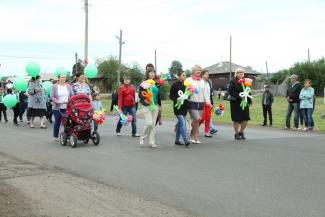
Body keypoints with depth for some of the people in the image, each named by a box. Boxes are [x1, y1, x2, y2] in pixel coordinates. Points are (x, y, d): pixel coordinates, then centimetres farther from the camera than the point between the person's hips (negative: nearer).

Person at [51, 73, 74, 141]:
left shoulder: (68, 86, 10)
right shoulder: (54, 86, 2)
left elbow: (72, 95, 8)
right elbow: (52, 96, -3)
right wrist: (58, 102, -17)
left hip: (67, 107, 2)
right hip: (57, 107, -2)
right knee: (57, 122, 5)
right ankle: (56, 137, 17)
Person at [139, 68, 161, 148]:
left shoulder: (156, 84, 12)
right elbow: (140, 94, -8)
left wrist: (159, 105, 16)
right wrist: (144, 100, -24)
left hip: (155, 105, 5)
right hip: (147, 106, -5)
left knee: (153, 124, 4)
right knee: (149, 123, -12)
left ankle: (152, 142, 9)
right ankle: (142, 137, 11)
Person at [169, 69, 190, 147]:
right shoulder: (175, 85, -7)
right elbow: (171, 96, -4)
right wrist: (176, 99, -21)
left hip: (184, 106, 6)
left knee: (180, 124, 13)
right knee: (182, 124, -13)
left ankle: (177, 140, 24)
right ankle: (186, 141, -17)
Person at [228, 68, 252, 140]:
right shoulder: (233, 82, -3)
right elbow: (231, 91, -14)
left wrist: (249, 101, 5)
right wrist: (239, 96, -23)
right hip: (236, 103, -5)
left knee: (245, 119, 1)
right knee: (236, 119, 1)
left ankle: (241, 132, 22)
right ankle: (236, 134, 14)